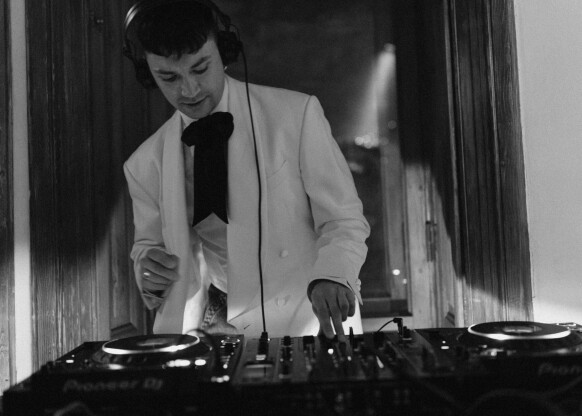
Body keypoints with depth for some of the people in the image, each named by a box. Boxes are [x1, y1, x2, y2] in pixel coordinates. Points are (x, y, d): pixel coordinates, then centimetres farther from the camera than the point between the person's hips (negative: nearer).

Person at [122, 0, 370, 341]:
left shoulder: (298, 114, -8)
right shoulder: (145, 165, 2)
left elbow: (344, 220, -6)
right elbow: (148, 245, 15)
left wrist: (330, 277, -26)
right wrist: (150, 273, -8)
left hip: (310, 323, -2)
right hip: (216, 329, 3)